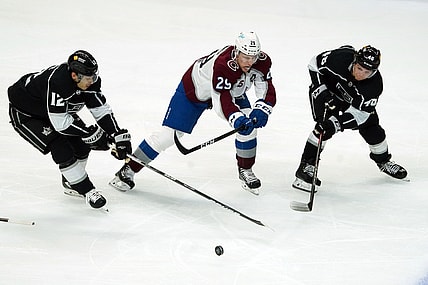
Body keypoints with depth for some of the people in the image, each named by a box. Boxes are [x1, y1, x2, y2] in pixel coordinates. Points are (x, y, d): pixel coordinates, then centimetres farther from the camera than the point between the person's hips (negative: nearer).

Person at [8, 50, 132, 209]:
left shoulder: (90, 81, -18)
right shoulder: (56, 82, -41)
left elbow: (101, 109, -9)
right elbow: (60, 123, -38)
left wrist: (119, 136, -17)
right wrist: (90, 133, -30)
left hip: (59, 111, 8)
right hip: (24, 113, -8)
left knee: (81, 143, -1)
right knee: (60, 147, -20)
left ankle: (70, 183, 21)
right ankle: (86, 191, -8)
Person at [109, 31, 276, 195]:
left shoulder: (262, 62, -24)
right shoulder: (222, 64, -42)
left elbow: (268, 92, -21)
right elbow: (222, 101, -43)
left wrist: (260, 111, -39)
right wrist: (237, 120, -57)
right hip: (193, 89, -5)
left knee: (249, 125, -15)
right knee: (168, 134, -9)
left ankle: (245, 170, 8)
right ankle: (128, 170, 2)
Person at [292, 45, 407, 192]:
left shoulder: (375, 84, -33)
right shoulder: (340, 57, -37)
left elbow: (359, 113, -33)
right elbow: (315, 63, -20)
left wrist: (337, 122, -46)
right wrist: (322, 92, -26)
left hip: (354, 100, 3)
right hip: (326, 90, -3)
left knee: (371, 129, 5)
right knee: (325, 127, -23)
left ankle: (383, 161, 33)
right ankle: (306, 167, -18)